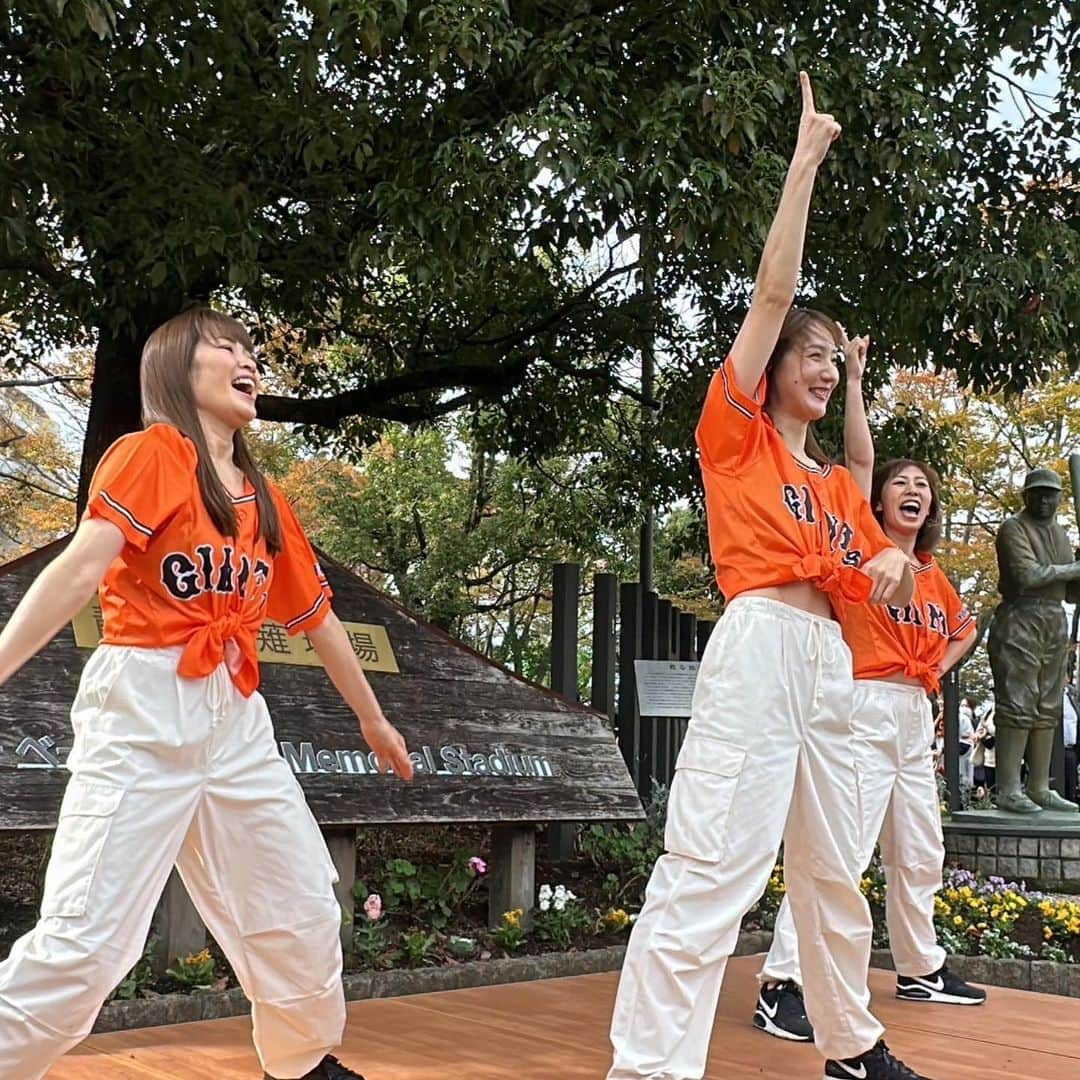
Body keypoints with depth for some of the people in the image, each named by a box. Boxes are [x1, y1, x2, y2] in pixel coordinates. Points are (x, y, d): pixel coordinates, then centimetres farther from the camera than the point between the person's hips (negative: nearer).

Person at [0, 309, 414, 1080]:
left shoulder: (264, 497, 15)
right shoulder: (151, 454, -5)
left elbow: (317, 617, 24)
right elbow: (82, 567, -20)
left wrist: (372, 719, 32)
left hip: (236, 717, 7)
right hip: (145, 707, -7)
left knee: (303, 913, 14)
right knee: (86, 943, -13)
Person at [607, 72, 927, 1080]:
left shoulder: (835, 480, 23)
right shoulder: (735, 431, 5)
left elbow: (874, 565, 27)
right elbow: (773, 292, -2)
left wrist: (892, 563, 2)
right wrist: (805, 162, 1)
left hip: (830, 659, 8)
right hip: (760, 646, -8)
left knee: (833, 871, 17)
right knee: (712, 866, -17)